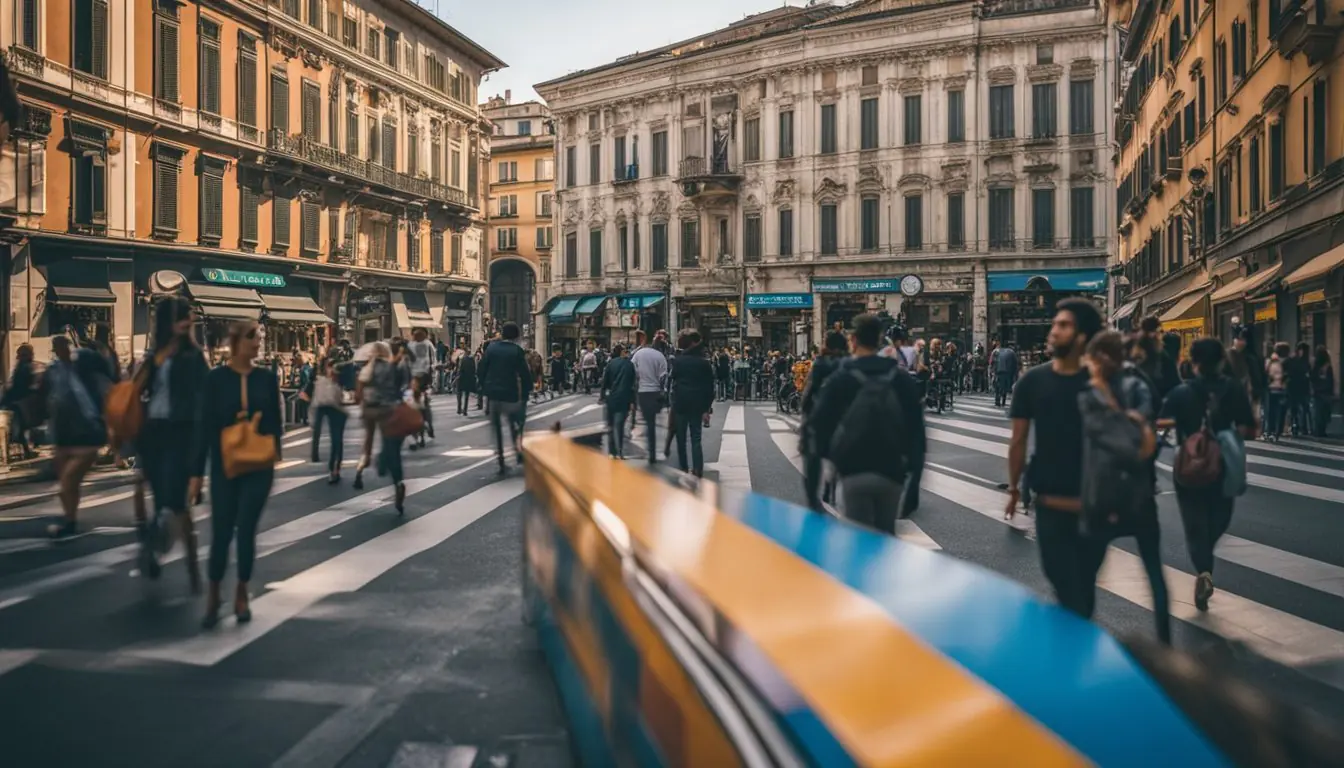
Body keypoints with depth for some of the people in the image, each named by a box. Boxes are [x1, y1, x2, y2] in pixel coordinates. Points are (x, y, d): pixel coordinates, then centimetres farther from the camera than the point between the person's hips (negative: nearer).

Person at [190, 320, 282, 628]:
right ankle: (213, 595, 20)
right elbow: (206, 426, -2)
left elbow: (276, 421, 7)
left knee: (246, 530, 2)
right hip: (224, 465, -1)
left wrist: (274, 450, -8)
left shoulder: (267, 377, 2)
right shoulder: (216, 378, -3)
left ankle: (241, 595, 19)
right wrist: (197, 471, -4)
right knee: (221, 531, 1)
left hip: (258, 465, 1)